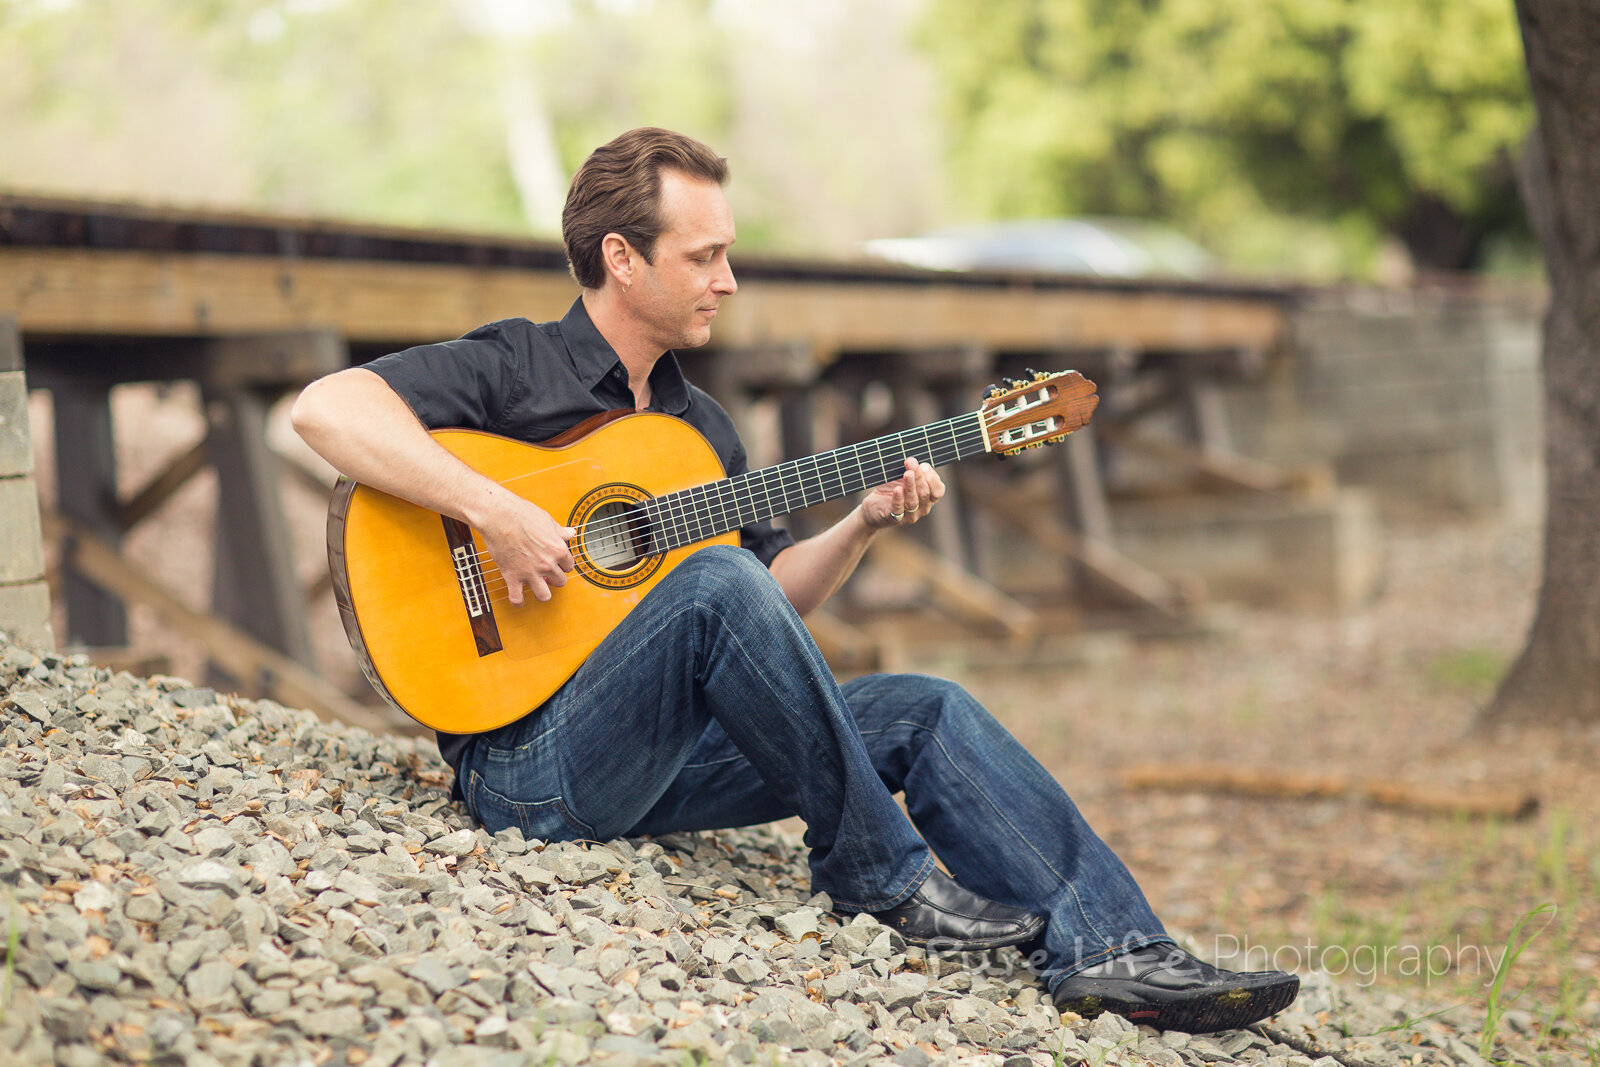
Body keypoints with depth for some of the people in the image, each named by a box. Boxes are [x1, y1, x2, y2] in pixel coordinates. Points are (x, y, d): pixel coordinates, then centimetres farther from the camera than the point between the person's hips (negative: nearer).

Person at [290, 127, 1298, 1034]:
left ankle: (1105, 951, -9)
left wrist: (862, 526, 2)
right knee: (715, 581, -32)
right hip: (531, 759, -8)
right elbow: (326, 406, -22)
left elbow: (777, 597, 20)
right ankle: (882, 876, -19)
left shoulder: (701, 425, 18)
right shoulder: (513, 368, -6)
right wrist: (495, 510, -29)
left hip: (665, 760, 8)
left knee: (928, 711, -4)